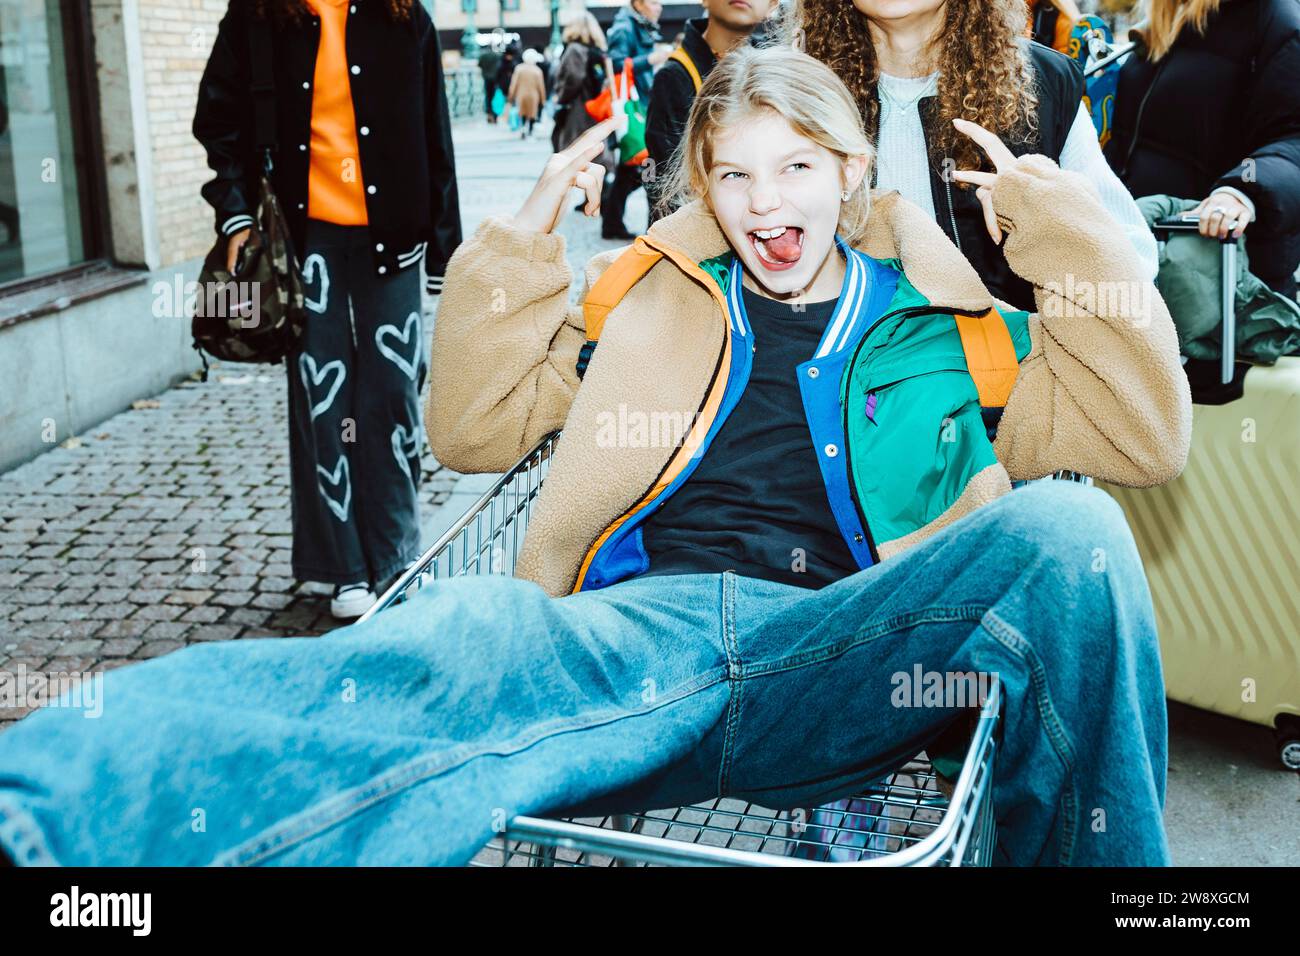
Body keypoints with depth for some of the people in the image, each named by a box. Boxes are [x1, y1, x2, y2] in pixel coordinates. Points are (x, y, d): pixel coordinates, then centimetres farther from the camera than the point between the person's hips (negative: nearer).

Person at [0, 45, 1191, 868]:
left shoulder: (934, 315, 23)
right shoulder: (653, 296, 25)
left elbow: (1143, 435, 18)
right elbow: (473, 427, 24)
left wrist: (1063, 228, 13)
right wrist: (523, 240, 15)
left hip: (843, 652, 1)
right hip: (641, 629, 0)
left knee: (1066, 528, -30)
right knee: (452, 642, -36)